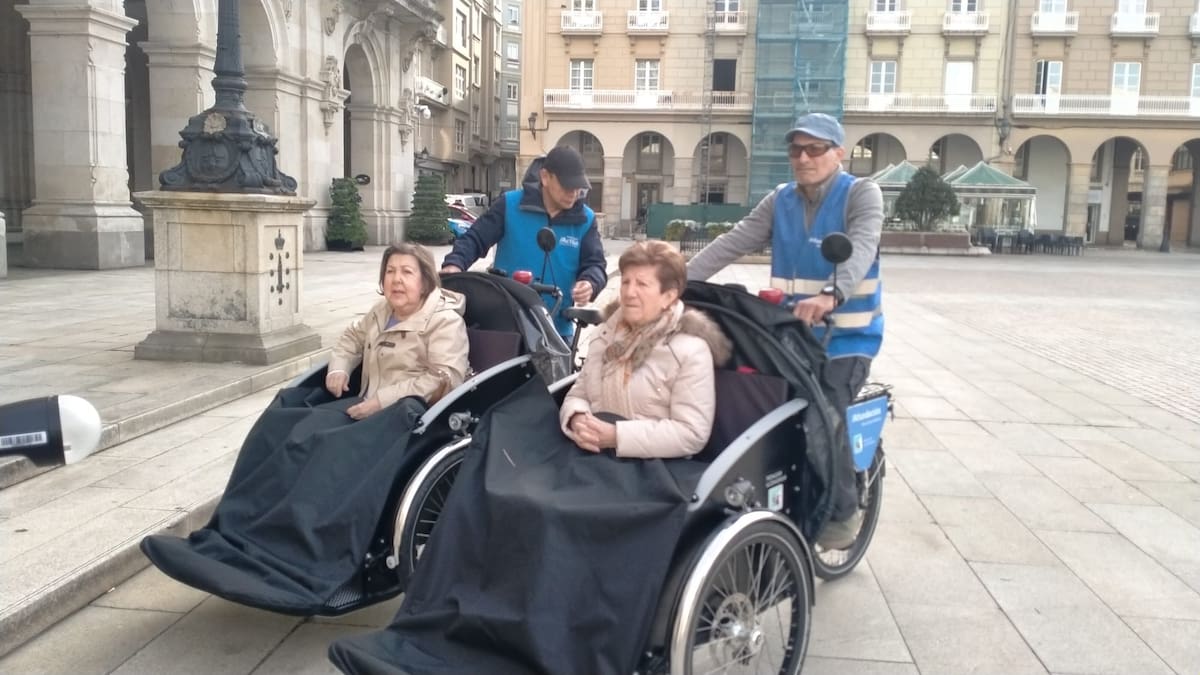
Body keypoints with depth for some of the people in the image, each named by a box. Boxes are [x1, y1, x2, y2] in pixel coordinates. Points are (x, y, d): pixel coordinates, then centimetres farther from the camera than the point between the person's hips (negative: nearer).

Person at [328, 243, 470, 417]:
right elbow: (353, 336, 31)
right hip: (367, 410, 7)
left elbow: (444, 380, -23)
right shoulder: (382, 310, 14)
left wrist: (382, 401, -26)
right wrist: (338, 369, 9)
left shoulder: (445, 322, -11)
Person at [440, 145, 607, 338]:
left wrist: (589, 284, -22)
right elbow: (475, 239, -1)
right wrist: (454, 263, -21)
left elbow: (594, 264, 3)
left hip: (555, 330, 2)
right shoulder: (510, 205, -4)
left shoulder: (585, 220, 2)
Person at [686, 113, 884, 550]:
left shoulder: (861, 194, -5)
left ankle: (842, 512, 2)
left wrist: (831, 295, -44)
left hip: (847, 336, -5)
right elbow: (733, 242, -2)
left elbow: (862, 247, -24)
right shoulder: (780, 200, 8)